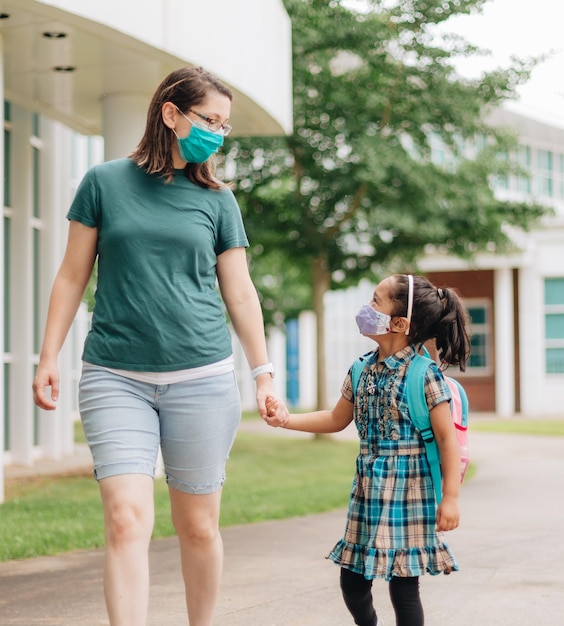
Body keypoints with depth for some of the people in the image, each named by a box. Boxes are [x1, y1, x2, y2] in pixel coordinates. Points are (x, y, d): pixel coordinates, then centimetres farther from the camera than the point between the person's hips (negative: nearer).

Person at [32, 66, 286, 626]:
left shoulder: (217, 200, 9)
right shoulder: (105, 182, 4)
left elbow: (240, 293, 11)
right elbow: (72, 276, 8)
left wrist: (263, 372, 8)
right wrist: (48, 358, 3)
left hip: (202, 379, 2)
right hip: (115, 379, -1)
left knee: (198, 526, 7)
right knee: (127, 520, -13)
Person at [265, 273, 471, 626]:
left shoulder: (425, 375, -14)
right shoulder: (363, 371, 6)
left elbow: (447, 438, -13)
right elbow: (337, 420, 20)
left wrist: (451, 497, -16)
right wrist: (286, 419, 12)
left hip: (408, 494, -6)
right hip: (368, 491, 7)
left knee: (403, 585, 0)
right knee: (352, 581, 12)